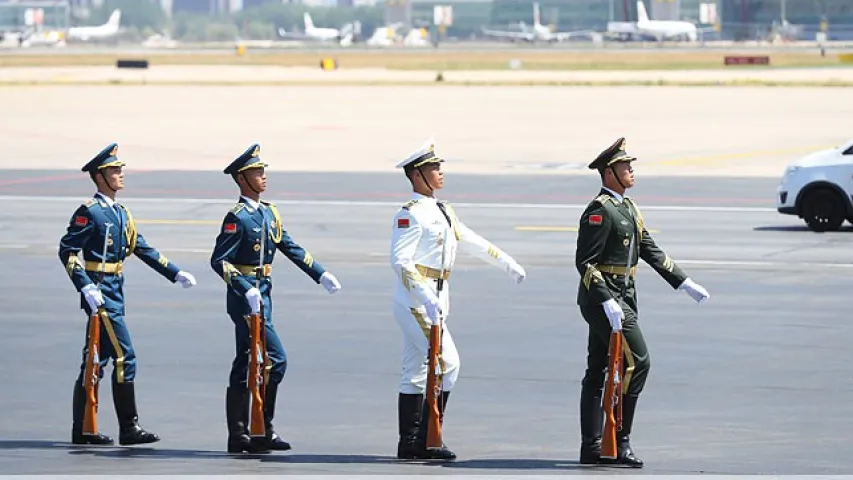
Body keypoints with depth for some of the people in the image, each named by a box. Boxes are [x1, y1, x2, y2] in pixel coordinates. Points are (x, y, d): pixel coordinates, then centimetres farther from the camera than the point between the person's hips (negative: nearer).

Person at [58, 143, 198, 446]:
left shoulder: (121, 214, 15)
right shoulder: (90, 212, -10)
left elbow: (143, 250, 18)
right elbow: (67, 251, -15)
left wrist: (176, 274, 12)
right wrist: (86, 287, -23)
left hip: (115, 292, 9)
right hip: (100, 293, -9)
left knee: (97, 361, 10)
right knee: (124, 358, -10)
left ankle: (82, 430, 13)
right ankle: (129, 428, -7)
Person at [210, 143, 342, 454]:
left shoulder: (269, 213, 12)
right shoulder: (237, 218, -13)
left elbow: (291, 249, 17)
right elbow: (219, 260, -19)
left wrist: (321, 274, 9)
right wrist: (247, 290, -28)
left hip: (263, 295, 9)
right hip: (246, 299, -9)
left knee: (245, 367, 10)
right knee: (275, 359, -12)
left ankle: (238, 435, 14)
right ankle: (262, 431, -6)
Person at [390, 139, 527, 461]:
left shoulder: (442, 211, 16)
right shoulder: (411, 214, -13)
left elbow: (471, 241, 26)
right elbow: (400, 260, -21)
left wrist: (507, 263, 28)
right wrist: (428, 299, -28)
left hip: (432, 300, 9)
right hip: (416, 300, -9)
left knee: (416, 372, 10)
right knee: (448, 363, -12)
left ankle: (411, 445, 12)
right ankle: (424, 439, -9)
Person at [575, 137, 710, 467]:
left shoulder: (628, 208, 16)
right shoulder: (600, 211, -15)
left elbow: (651, 251, 19)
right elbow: (584, 261, -19)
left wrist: (684, 283, 14)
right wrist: (607, 302, -26)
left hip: (621, 297, 10)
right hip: (602, 297, -10)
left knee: (597, 372, 10)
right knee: (637, 361, -12)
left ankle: (591, 448, 12)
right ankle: (619, 440, -8)